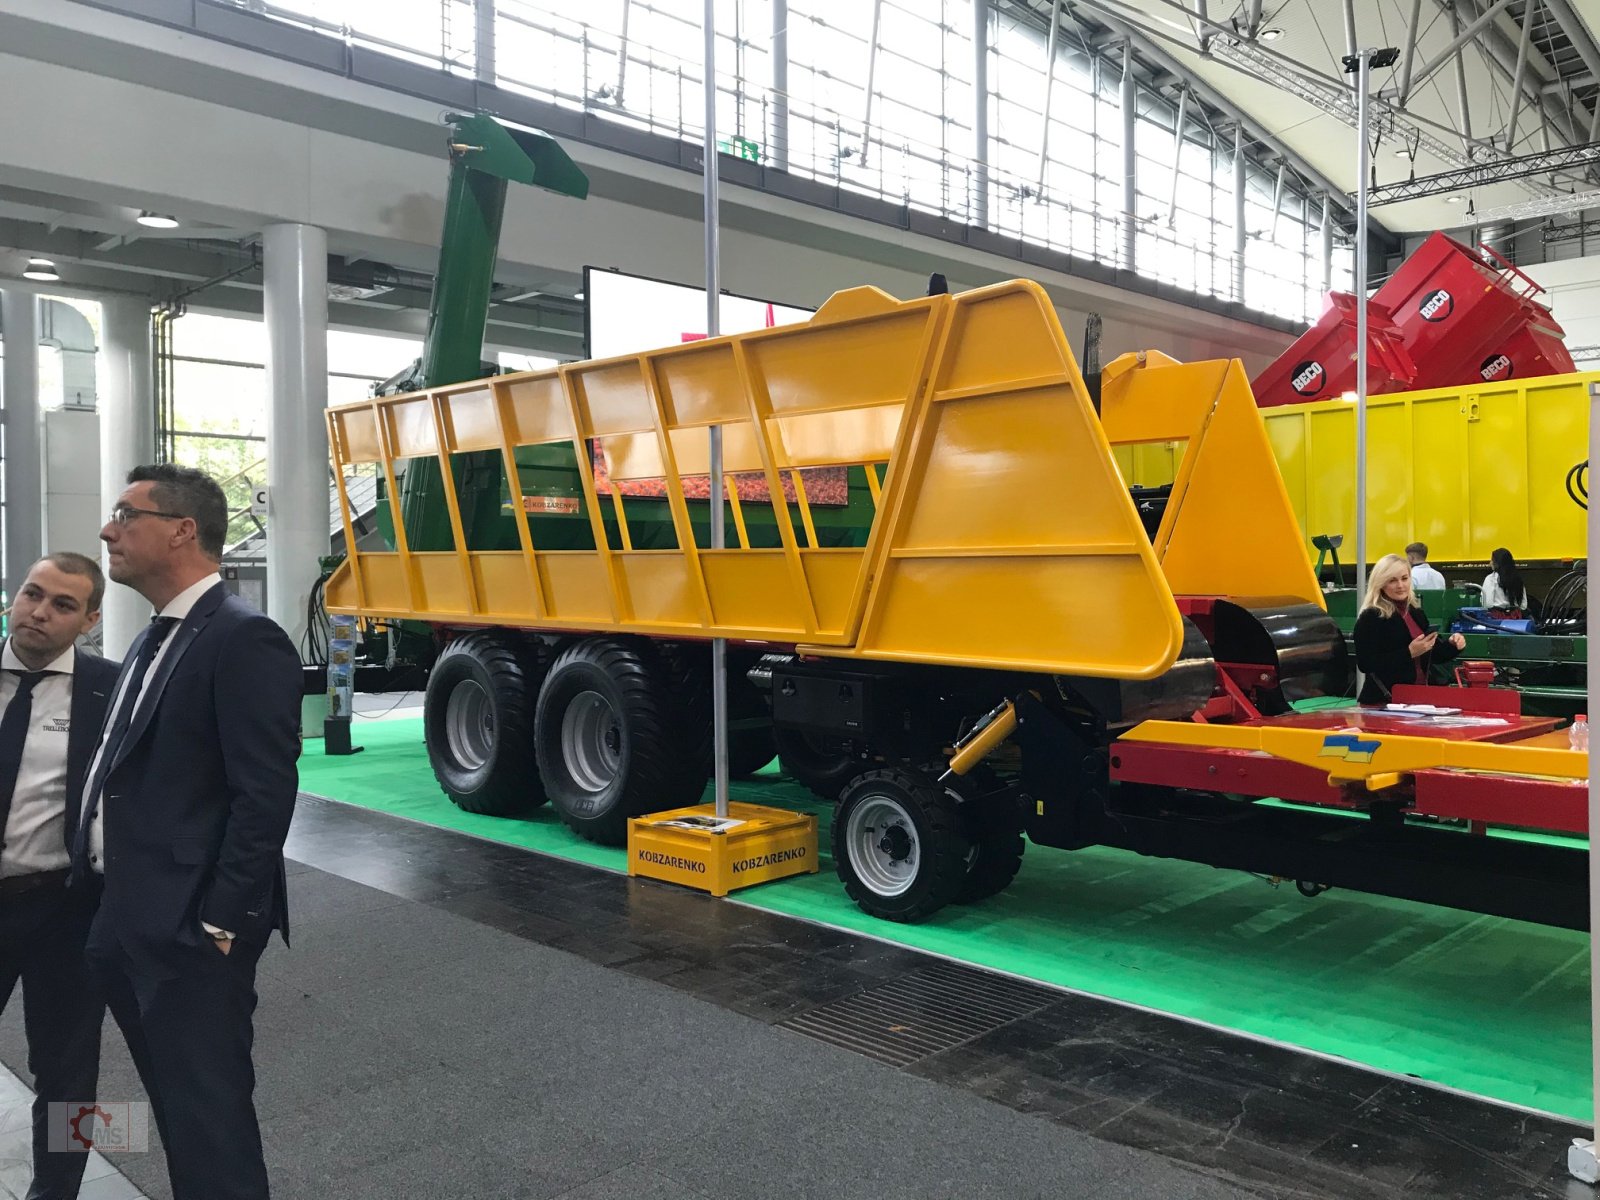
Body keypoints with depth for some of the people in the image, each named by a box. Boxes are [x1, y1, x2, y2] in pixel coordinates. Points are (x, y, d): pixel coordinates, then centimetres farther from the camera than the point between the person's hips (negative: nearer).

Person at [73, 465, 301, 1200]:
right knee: (178, 1109, 21)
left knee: (209, 1118, 1)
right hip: (131, 921, 10)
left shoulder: (243, 640, -17)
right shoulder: (154, 641, 14)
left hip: (191, 928, -9)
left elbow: (265, 794, -21)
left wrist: (223, 922, -20)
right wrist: (111, 904, 15)